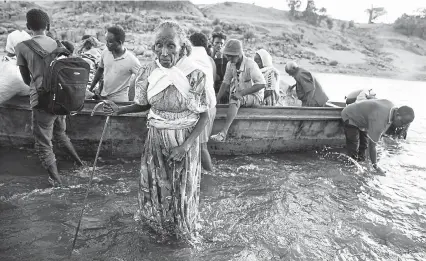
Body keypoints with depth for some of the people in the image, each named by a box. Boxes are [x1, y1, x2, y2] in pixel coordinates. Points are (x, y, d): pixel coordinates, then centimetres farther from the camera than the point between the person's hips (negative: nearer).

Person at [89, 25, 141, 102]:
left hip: (120, 101, -4)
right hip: (103, 97, 5)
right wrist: (90, 89, 14)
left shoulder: (131, 60, -16)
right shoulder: (105, 53, -1)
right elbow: (100, 71, 12)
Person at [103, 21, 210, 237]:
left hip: (185, 139, -3)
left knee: (182, 186, 14)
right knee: (154, 183, 17)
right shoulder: (147, 72, -9)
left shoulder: (194, 76, -20)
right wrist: (119, 110, -7)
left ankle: (181, 226, 45)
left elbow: (204, 115, -12)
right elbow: (144, 104, 7)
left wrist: (186, 145, -20)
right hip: (156, 137, 3)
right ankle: (157, 221, 49)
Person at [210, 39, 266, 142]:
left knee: (235, 99, -31)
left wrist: (241, 93, -31)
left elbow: (261, 84, -24)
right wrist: (215, 100, -8)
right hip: (240, 96, 10)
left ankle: (223, 133, -42)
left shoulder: (250, 64, -20)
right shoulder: (230, 64, -2)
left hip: (255, 97, -10)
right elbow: (225, 83, 2)